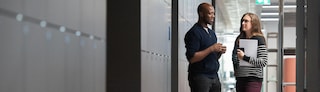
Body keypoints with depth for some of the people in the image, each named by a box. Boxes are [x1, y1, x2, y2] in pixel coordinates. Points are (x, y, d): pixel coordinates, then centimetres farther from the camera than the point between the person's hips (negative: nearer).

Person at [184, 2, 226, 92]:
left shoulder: (212, 33, 18)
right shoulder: (194, 33, -8)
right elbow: (191, 58, -18)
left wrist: (220, 52, 2)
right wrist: (211, 49, -19)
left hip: (214, 76, 8)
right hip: (200, 77, -8)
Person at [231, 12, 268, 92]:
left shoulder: (259, 39, -4)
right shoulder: (239, 39, 14)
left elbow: (263, 61, -13)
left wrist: (244, 57, -19)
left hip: (253, 79, -6)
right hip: (240, 79, 6)